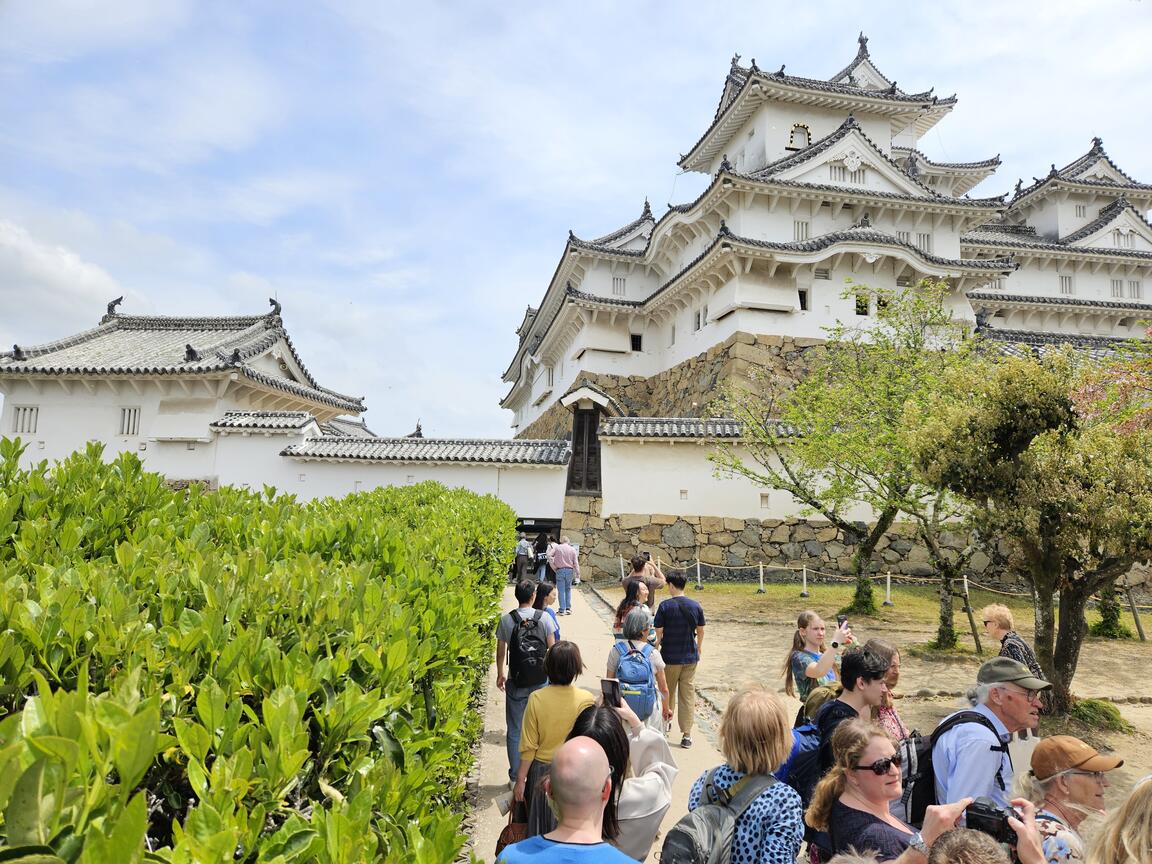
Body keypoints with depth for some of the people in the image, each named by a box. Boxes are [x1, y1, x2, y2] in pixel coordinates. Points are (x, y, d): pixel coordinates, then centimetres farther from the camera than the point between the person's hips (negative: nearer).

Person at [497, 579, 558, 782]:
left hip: (516, 682, 0)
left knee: (515, 730, 11)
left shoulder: (506, 620, -7)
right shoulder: (543, 618, -8)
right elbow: (552, 649, -4)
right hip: (540, 680, 0)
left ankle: (515, 774, 17)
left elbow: (500, 650, 0)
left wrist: (500, 674, 14)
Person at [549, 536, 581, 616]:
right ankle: (568, 608, 13)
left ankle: (562, 610, 3)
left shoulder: (557, 547, 1)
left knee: (561, 591, 2)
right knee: (568, 589, 15)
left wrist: (554, 567, -3)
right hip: (569, 570, 2)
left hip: (560, 570, -1)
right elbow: (576, 563, 1)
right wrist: (577, 574, 4)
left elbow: (549, 556, -9)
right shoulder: (572, 549, 4)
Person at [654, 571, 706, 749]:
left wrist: (658, 642, 11)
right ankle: (687, 735, 8)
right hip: (690, 657, 2)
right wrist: (699, 647, 22)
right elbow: (700, 631, 4)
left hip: (670, 657, -2)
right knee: (688, 695, 8)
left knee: (668, 693, 18)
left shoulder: (665, 606, -14)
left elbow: (659, 631, -10)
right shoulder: (695, 606, -4)